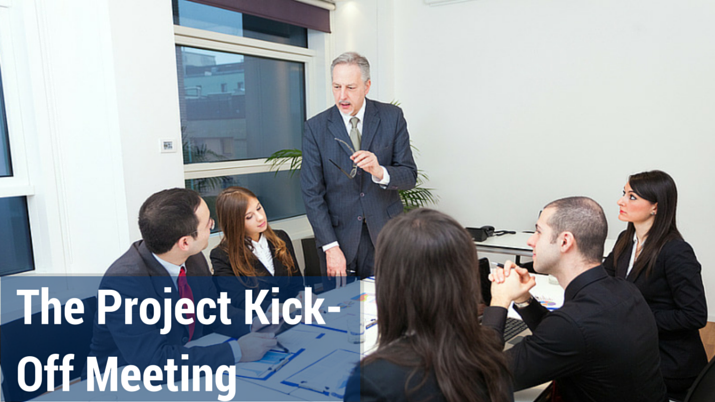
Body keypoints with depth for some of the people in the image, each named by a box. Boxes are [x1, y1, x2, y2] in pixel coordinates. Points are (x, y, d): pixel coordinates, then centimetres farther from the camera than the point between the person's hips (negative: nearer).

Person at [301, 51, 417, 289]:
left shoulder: (392, 117, -1)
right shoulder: (315, 127, -3)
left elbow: (409, 176, -3)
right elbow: (312, 192, -5)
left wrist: (379, 171, -25)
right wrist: (330, 247, -12)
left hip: (385, 234, 1)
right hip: (339, 236, 0)